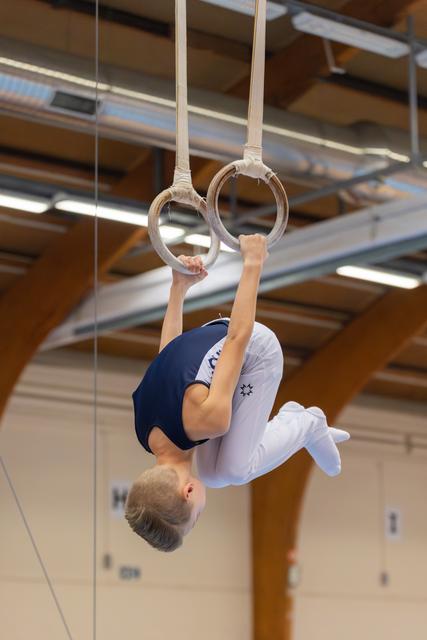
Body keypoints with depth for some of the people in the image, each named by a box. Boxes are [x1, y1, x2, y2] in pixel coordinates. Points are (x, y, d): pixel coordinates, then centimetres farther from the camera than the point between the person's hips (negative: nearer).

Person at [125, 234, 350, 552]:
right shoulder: (147, 434, -20)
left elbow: (238, 337, -30)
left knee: (234, 470, -15)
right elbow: (170, 343, -4)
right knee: (212, 476, 4)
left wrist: (253, 263, -21)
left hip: (255, 347, -5)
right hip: (212, 340, 5)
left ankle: (309, 424, 10)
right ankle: (288, 418, 23)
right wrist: (179, 286, 7)